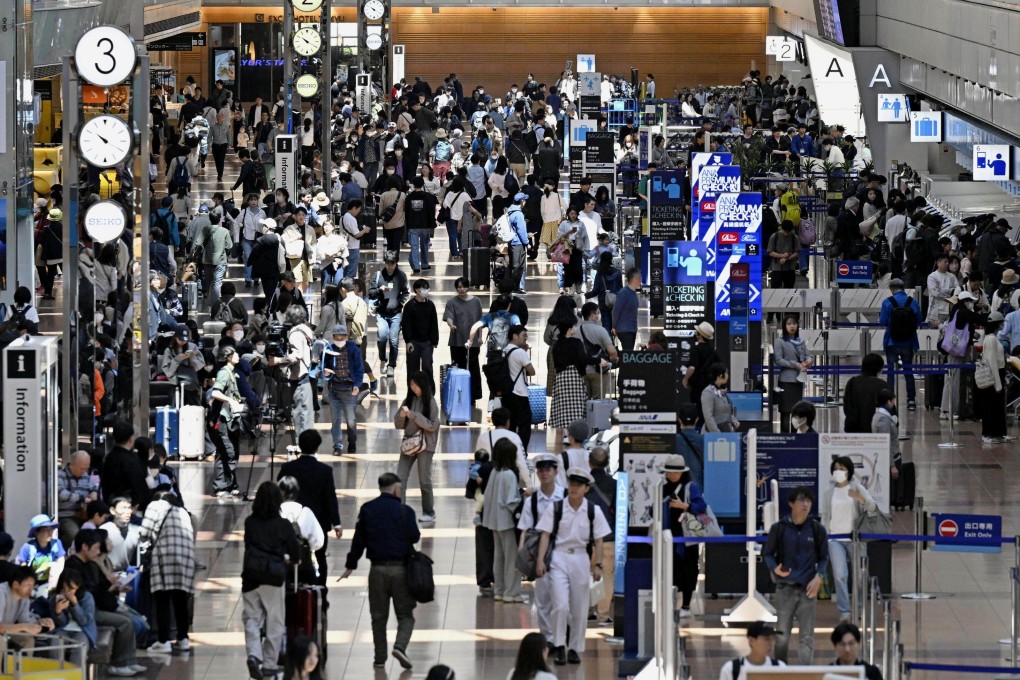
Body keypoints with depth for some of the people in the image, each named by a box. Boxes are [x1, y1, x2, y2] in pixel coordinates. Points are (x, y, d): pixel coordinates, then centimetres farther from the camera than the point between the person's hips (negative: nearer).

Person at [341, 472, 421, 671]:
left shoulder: (367, 510, 1)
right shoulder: (404, 511, -8)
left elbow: (358, 539, 4)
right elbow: (414, 537, -3)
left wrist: (351, 565, 12)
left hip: (377, 569, 2)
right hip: (400, 568, -2)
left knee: (378, 616, 11)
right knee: (405, 615, 6)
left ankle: (380, 658, 11)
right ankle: (400, 646, -17)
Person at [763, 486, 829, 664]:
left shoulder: (816, 529, 2)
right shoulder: (779, 528, 0)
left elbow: (823, 557, 11)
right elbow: (767, 553, 7)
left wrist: (818, 577, -7)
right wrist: (775, 569, -14)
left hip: (807, 588, 0)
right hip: (785, 588, 0)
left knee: (807, 636, -3)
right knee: (782, 636, 3)